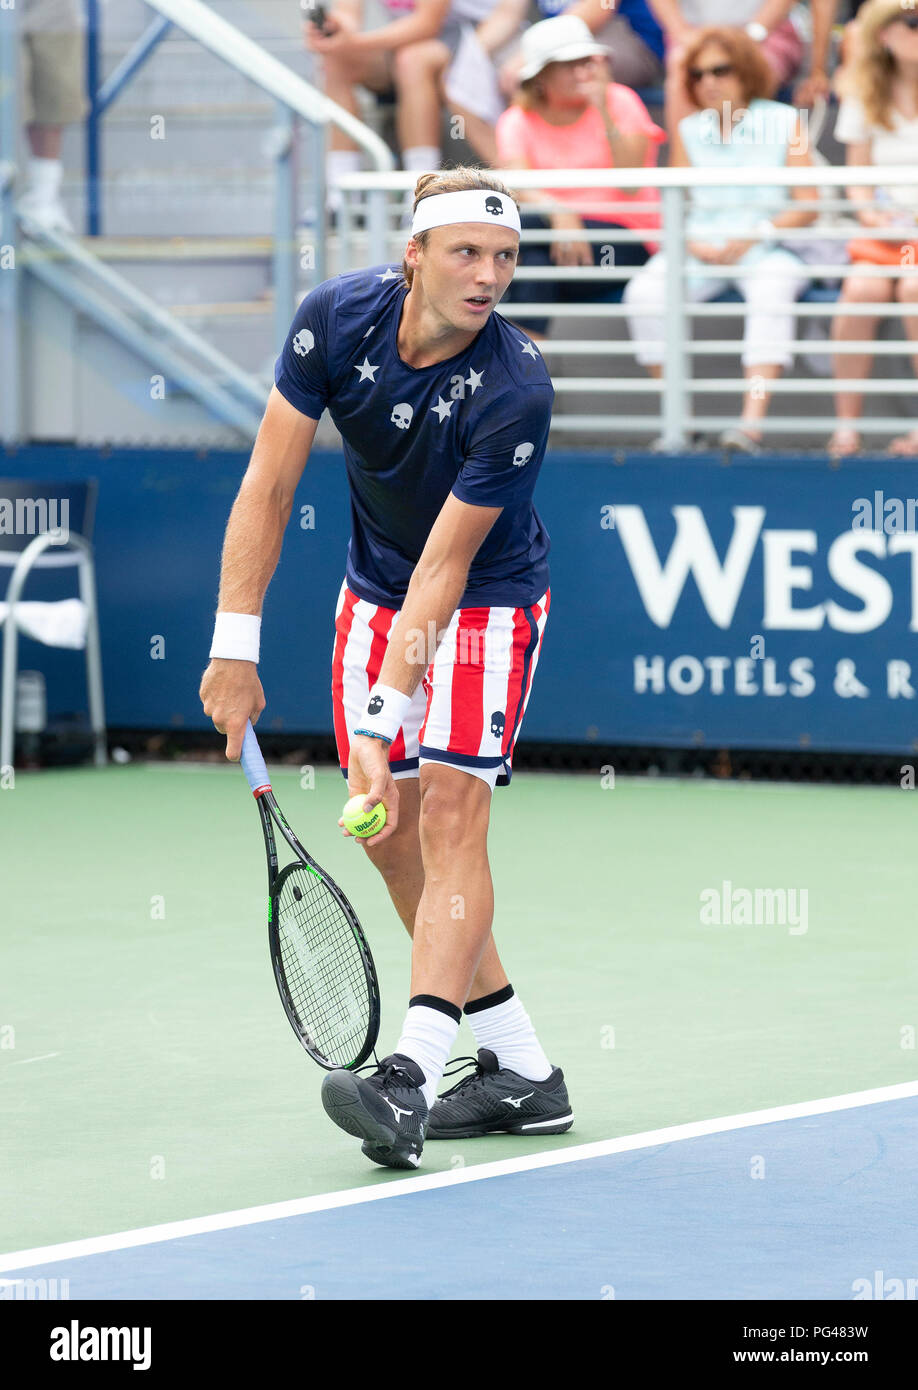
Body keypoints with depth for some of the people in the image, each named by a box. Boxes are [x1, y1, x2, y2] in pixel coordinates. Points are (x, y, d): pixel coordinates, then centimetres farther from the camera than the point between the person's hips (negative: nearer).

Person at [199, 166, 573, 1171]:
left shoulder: (515, 393, -30)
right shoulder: (337, 317, -19)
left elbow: (444, 566, -28)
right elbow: (269, 485, -13)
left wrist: (382, 722, -32)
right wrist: (235, 648, -17)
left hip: (486, 600, -5)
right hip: (375, 590, 5)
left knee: (447, 812, -20)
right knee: (388, 831, 4)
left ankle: (412, 1075, -31)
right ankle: (519, 1070, 12)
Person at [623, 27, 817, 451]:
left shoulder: (783, 122, 6)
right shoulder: (689, 130, 14)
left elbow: (806, 206, -1)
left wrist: (754, 237, -14)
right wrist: (697, 245, -11)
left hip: (768, 246, -3)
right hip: (701, 246, 3)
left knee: (770, 291, -38)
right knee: (645, 292, -27)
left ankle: (753, 421, -46)